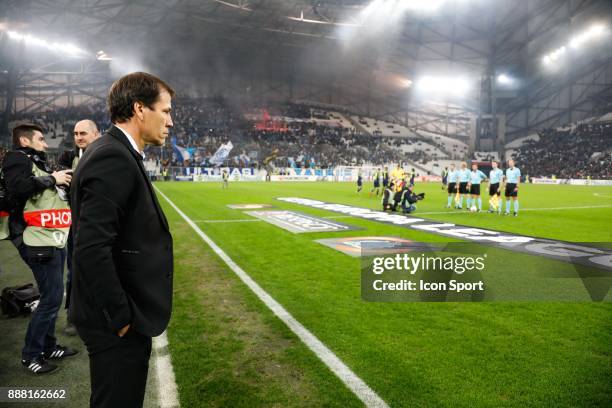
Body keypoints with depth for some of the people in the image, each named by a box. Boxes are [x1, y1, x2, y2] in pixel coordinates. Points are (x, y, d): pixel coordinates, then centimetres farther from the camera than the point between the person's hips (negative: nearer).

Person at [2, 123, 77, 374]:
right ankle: (30, 355, 9)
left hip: (55, 241, 9)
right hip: (40, 243, -9)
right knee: (51, 298, -6)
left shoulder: (38, 162, 20)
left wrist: (64, 180, 7)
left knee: (53, 296, 16)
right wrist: (52, 179, -17)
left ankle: (48, 346, 29)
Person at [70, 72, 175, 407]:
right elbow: (91, 249, -27)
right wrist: (121, 317, -18)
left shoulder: (114, 153, 9)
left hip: (121, 315, 10)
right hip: (116, 323, -10)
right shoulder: (113, 158, -21)